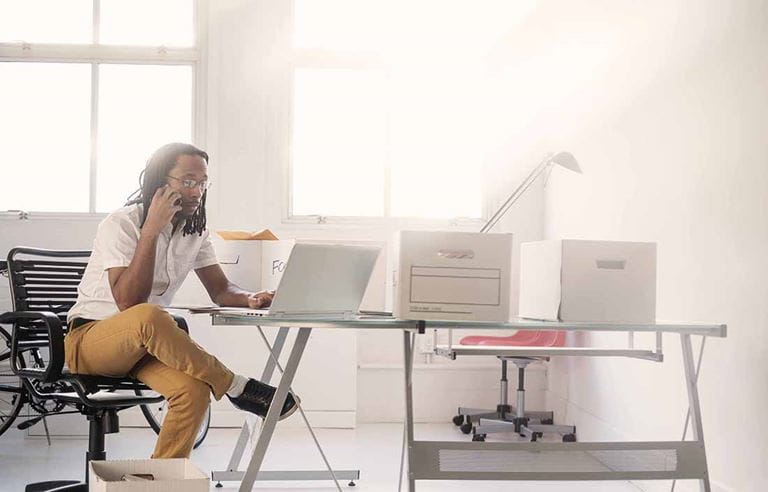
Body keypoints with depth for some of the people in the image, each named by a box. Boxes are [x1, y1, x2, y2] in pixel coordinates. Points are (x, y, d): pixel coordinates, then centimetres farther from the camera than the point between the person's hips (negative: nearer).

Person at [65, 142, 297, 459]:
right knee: (148, 317, -40)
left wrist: (249, 299, -14)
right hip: (87, 339, -5)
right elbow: (128, 302, -26)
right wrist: (151, 230, -27)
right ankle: (237, 388, -26)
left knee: (194, 389, -28)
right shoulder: (121, 225, -15)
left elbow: (221, 289, 9)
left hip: (144, 344, 6)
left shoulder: (194, 230, 6)